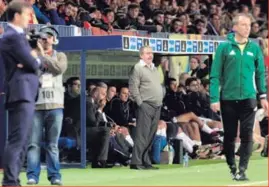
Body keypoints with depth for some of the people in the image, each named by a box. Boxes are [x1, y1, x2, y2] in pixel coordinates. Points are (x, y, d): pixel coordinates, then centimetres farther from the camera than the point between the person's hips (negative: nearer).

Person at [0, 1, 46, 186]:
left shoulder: (18, 36, 21)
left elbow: (38, 63, 18)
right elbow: (33, 64, -17)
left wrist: (36, 59, -4)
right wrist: (38, 59, 5)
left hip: (25, 94, 11)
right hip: (21, 93, -11)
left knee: (22, 141, 11)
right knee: (17, 140, -14)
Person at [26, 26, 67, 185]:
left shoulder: (60, 56, 14)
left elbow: (60, 68, -7)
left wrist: (43, 56, -6)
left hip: (55, 105, 1)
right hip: (35, 104, 0)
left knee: (53, 144, 3)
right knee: (34, 143, -5)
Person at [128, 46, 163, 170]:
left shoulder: (154, 69, 20)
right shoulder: (137, 68, -4)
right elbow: (133, 88, -10)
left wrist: (161, 100, 14)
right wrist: (140, 102, -14)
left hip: (157, 107, 8)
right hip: (145, 106, -8)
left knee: (151, 136, 7)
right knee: (142, 135, -11)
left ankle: (146, 162, 10)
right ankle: (136, 162, -10)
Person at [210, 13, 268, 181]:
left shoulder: (254, 48, 2)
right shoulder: (224, 47, -4)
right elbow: (215, 75, -4)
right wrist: (214, 98, -9)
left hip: (248, 98, 1)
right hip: (228, 98, -1)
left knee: (247, 136, -6)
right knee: (230, 136, 9)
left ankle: (242, 170, -3)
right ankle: (232, 167, 22)